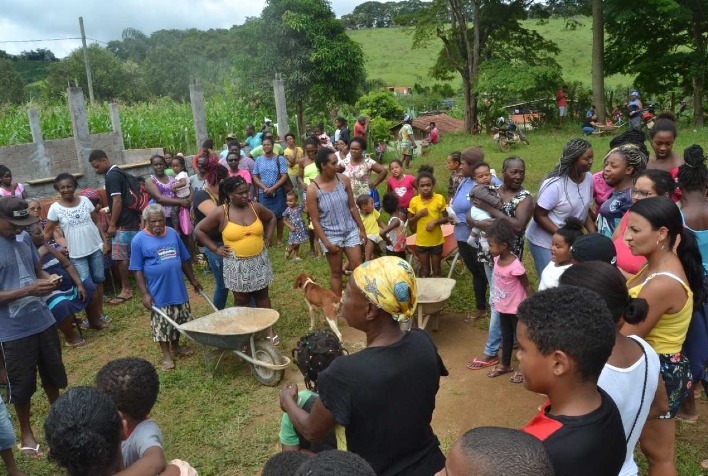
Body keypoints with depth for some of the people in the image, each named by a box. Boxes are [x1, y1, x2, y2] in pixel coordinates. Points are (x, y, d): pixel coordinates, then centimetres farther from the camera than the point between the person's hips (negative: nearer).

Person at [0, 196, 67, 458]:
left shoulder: (24, 238, 0)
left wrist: (49, 279, -11)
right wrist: (28, 290, -27)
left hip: (43, 320, 6)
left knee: (52, 373, 21)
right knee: (21, 383, 11)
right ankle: (26, 433, 32)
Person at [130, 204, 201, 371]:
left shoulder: (172, 233, 1)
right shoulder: (139, 240, -10)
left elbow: (184, 259, 10)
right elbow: (138, 270, -8)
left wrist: (193, 280, 14)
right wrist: (145, 293, -13)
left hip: (178, 289, 4)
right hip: (158, 293, -4)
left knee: (179, 320, 17)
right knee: (162, 325, 7)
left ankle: (175, 347, 37)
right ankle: (166, 356, 21)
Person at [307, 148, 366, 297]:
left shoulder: (344, 180, -6)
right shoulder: (313, 189, -16)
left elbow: (352, 207, 4)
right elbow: (315, 220, -12)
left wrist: (362, 229, 6)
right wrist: (326, 242, -13)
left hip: (351, 230, 3)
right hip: (331, 235, -3)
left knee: (358, 267, 5)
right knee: (336, 272, 10)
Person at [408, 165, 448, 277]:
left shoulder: (439, 198, -11)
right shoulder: (414, 201, -8)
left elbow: (446, 218, -3)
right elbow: (409, 222, 1)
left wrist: (435, 221, -20)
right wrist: (418, 215, -17)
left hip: (436, 241, -1)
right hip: (421, 241, 1)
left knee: (436, 269, 13)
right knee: (424, 270, 14)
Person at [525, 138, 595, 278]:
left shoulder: (588, 178, -4)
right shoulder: (555, 184, -25)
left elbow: (584, 209, 8)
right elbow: (539, 216, -21)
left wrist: (593, 234, -4)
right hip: (545, 242, -6)